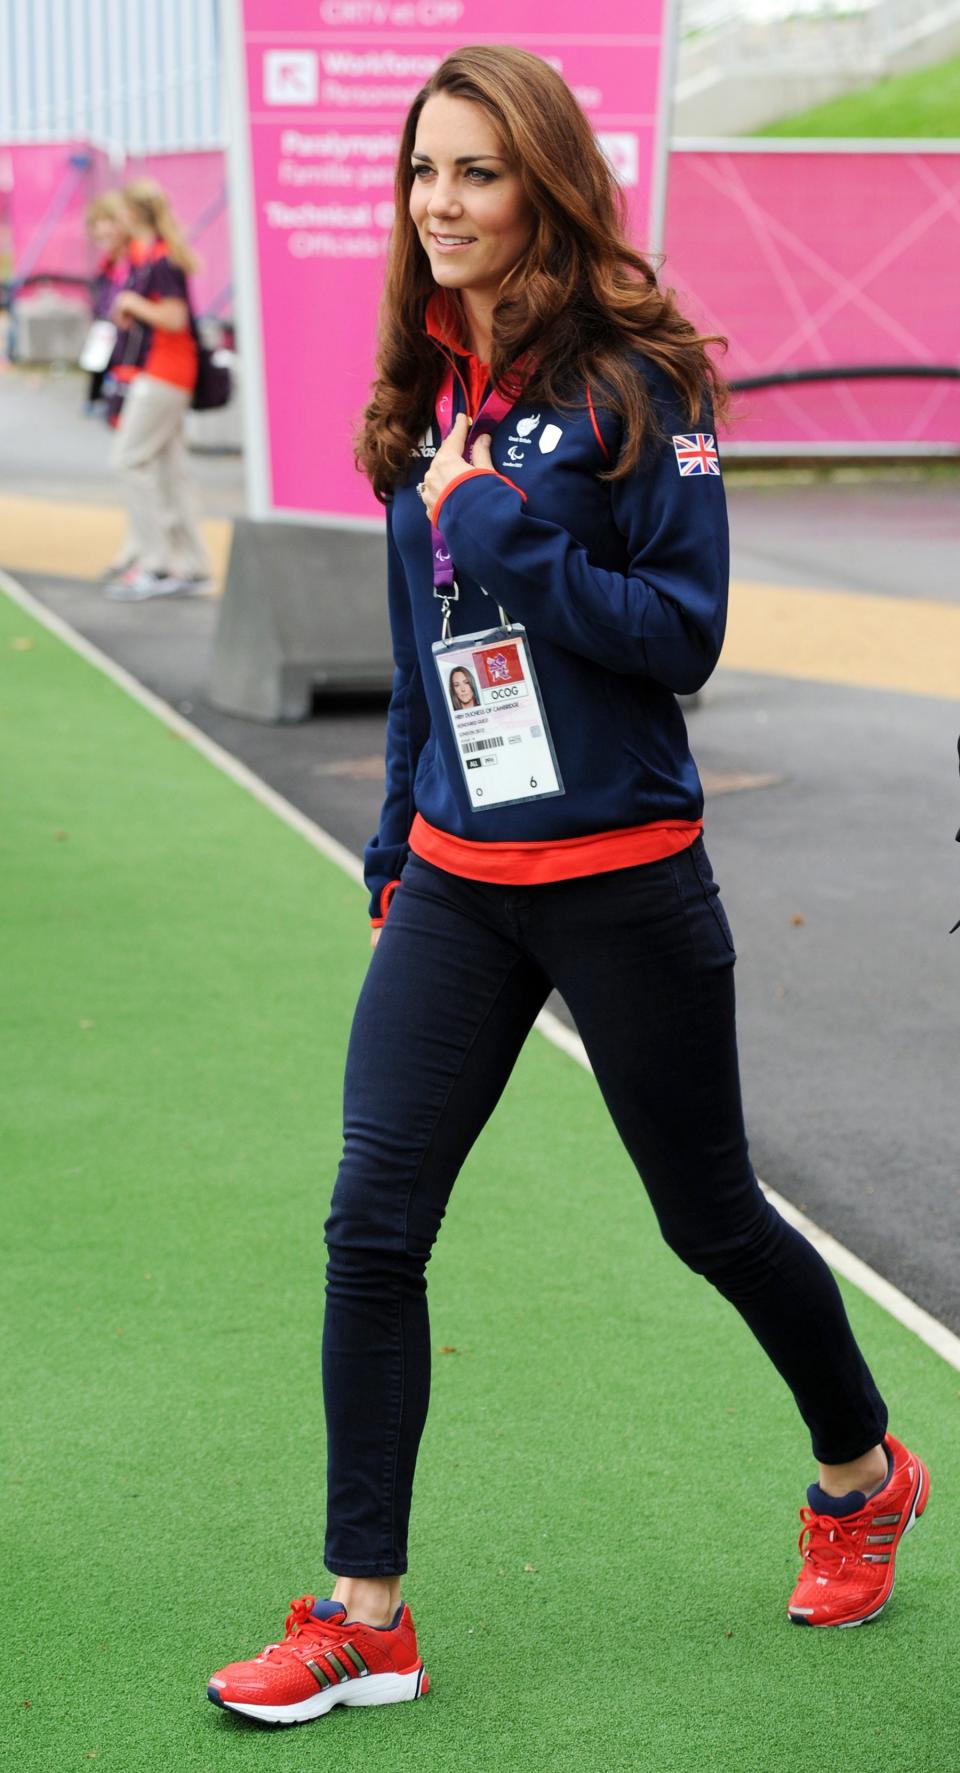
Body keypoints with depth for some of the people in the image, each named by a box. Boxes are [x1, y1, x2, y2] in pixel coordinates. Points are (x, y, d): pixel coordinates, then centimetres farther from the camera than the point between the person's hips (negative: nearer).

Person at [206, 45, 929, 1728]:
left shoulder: (633, 383, -11)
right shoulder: (429, 394, 8)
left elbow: (686, 632, -14)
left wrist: (515, 541, -22)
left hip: (622, 880, -5)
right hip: (455, 885, 5)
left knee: (709, 1216, 10)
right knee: (371, 1225, -3)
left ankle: (863, 1472, 37)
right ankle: (363, 1615, 5)